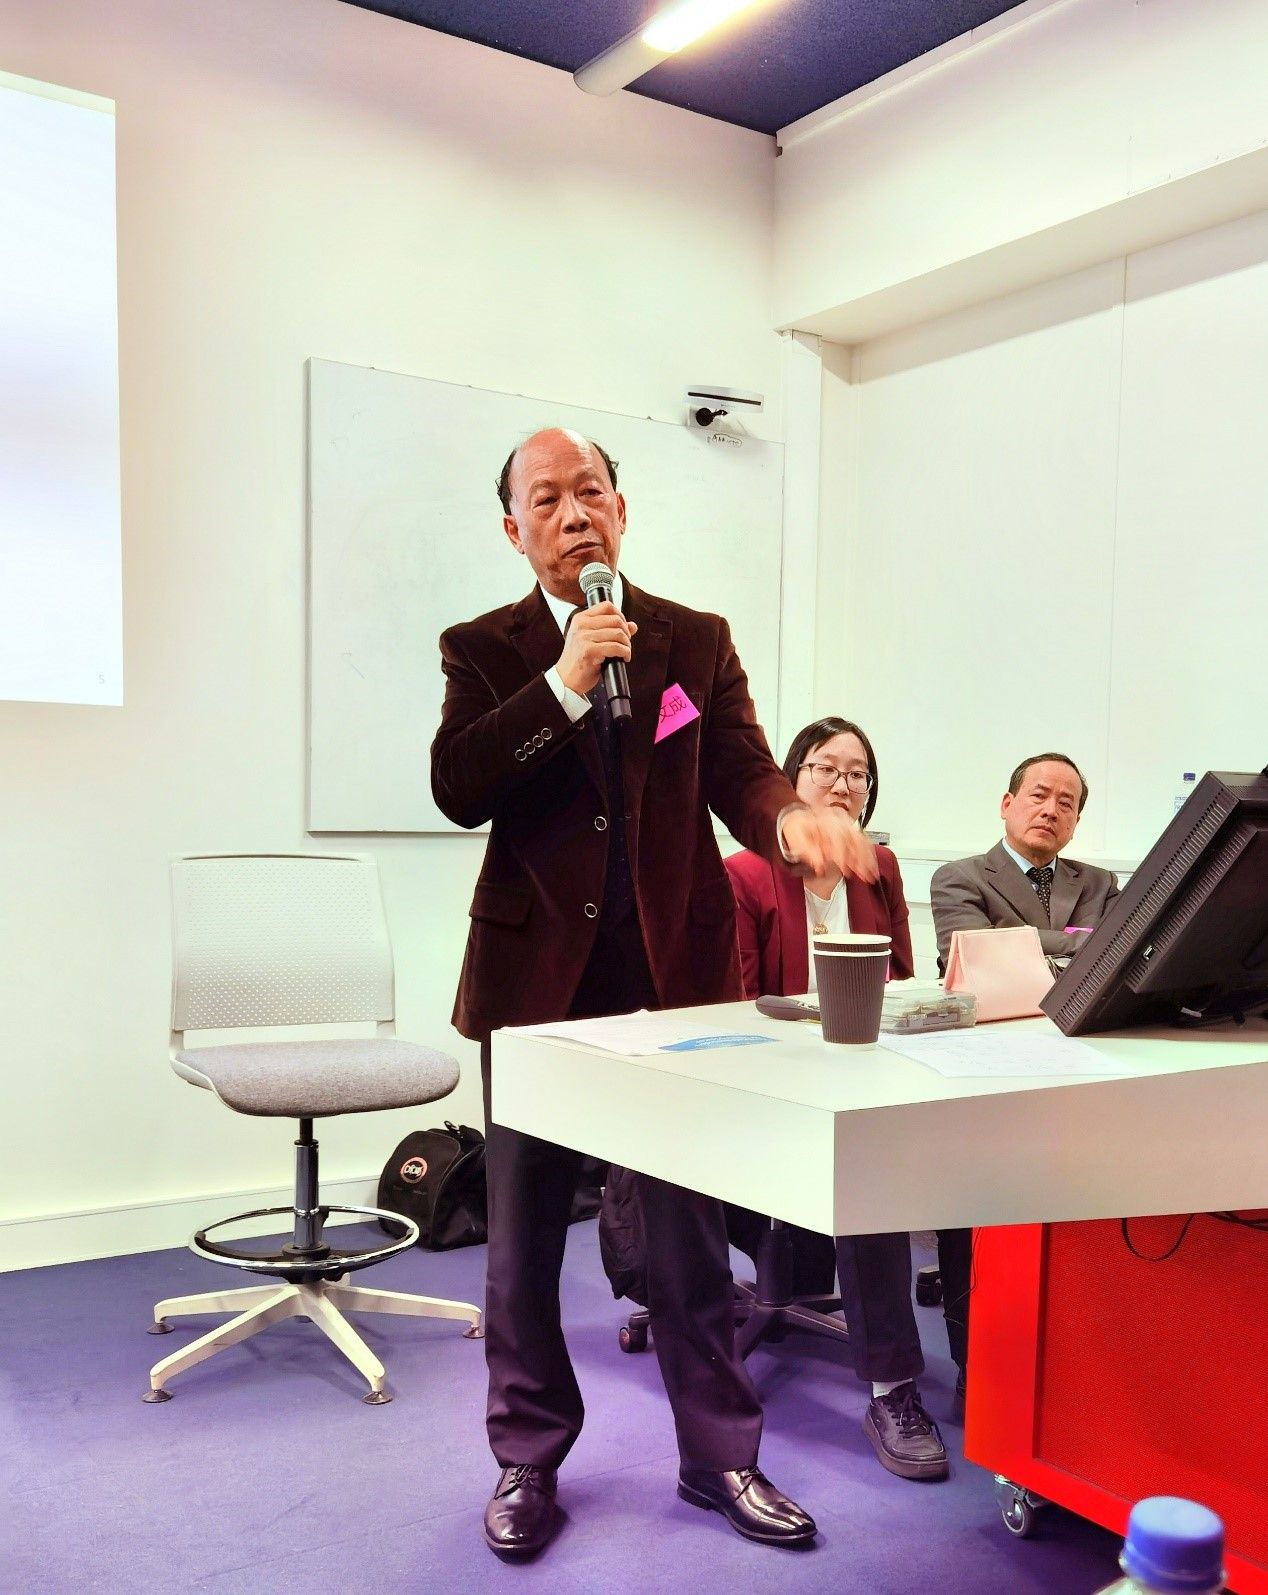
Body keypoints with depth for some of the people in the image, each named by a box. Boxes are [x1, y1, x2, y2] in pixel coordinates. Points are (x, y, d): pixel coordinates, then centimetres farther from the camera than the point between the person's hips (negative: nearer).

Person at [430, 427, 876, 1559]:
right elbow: (457, 788, -12)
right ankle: (528, 1462, 30)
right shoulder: (484, 650, 2)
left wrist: (793, 818, -27)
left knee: (691, 1237, 10)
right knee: (522, 1238, 12)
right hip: (538, 975, 0)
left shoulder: (698, 641, 6)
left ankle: (721, 1456, 28)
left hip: (676, 970, 1)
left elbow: (739, 774, -4)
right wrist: (565, 682, -22)